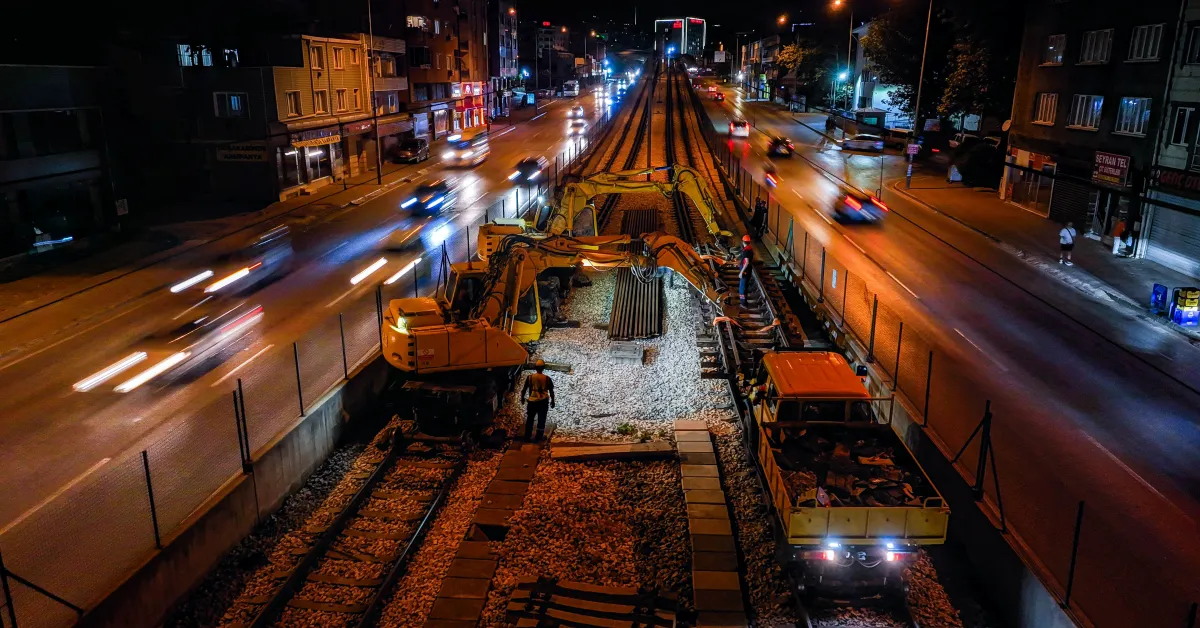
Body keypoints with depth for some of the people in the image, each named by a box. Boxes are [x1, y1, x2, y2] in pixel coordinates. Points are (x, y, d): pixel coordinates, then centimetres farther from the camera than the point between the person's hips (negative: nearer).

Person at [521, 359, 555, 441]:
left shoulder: (530, 377, -5)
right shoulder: (547, 378, -6)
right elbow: (551, 391, -2)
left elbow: (524, 389, 1)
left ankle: (527, 437, 18)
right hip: (543, 402, -1)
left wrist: (522, 398, 17)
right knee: (541, 420, 10)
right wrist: (552, 401, 11)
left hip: (532, 401, 1)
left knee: (529, 419, 15)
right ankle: (538, 437, 12)